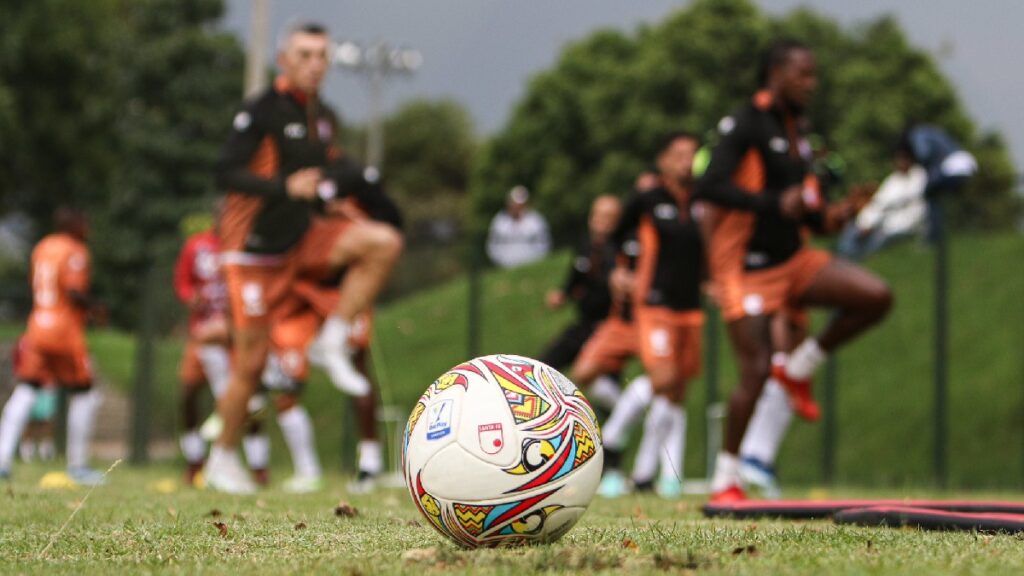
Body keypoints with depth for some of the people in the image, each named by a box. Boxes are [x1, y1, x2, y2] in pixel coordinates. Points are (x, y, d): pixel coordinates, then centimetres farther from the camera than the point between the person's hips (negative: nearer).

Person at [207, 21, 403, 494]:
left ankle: (335, 341, -8)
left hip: (302, 238, 6)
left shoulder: (324, 118, 7)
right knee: (251, 363, -3)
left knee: (385, 243, -15)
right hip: (254, 248, -6)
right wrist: (286, 187, -31)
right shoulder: (262, 111, -15)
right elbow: (226, 174, -20)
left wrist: (360, 180, 3)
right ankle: (223, 458, 15)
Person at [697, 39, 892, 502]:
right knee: (756, 370, -10)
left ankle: (799, 369, 6)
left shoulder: (796, 128, 12)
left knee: (876, 298, -10)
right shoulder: (746, 124, -13)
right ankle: (725, 480, 5)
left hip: (793, 257, 7)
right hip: (746, 267, -7)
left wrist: (825, 218, 0)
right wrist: (776, 204, -32)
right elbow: (709, 186, -25)